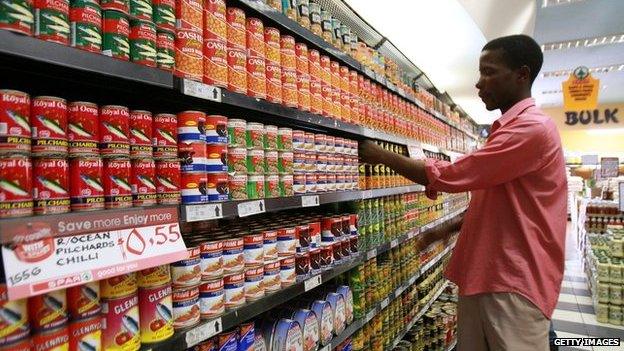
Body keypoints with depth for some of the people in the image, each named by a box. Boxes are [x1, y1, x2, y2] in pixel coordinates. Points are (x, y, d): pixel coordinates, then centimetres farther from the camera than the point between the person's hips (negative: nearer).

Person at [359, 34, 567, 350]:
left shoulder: (532, 127, -17)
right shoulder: (508, 129, 17)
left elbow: (451, 175, -21)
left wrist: (381, 156, -12)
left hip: (514, 281, -9)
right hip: (482, 273, 9)